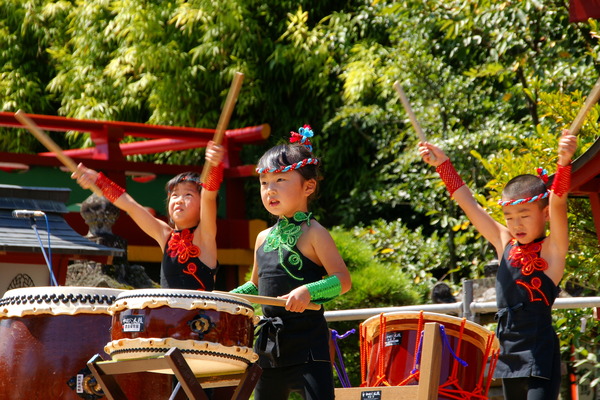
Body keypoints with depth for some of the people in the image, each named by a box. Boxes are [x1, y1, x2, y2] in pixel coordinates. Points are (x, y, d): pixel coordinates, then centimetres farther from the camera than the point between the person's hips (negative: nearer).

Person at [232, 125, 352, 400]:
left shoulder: (313, 234, -7)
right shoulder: (263, 238, 13)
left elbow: (343, 279, -16)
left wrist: (308, 291, -30)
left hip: (308, 339, -7)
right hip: (269, 343, 7)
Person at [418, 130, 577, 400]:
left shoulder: (552, 249, -4)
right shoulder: (504, 244, 13)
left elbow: (557, 206, -19)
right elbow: (469, 205, 17)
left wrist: (564, 163, -35)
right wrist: (442, 164, 18)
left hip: (540, 355, -7)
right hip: (509, 353, 7)